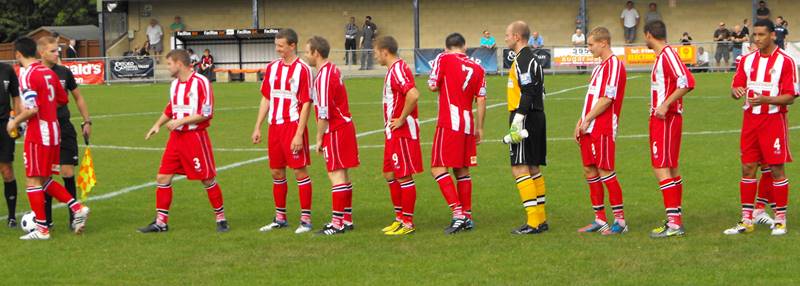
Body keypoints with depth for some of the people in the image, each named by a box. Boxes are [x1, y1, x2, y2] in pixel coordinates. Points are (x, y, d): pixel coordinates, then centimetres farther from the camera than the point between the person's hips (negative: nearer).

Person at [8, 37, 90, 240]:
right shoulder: (48, 72, 9)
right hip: (53, 131, 8)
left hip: (37, 135, -8)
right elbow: (63, 98, 16)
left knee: (33, 180, 1)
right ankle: (77, 208, 6)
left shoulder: (26, 74, -15)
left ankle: (42, 229, 3)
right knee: (45, 180, 17)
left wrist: (15, 122, -7)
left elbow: (32, 109, -22)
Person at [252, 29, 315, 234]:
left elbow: (306, 104, -12)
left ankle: (306, 219, 3)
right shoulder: (272, 67, 10)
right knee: (276, 173, 11)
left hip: (293, 126, -6)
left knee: (300, 171, -4)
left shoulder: (302, 69, -9)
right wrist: (258, 127, 11)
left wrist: (299, 134, -16)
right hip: (274, 125, 6)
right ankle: (280, 218, 22)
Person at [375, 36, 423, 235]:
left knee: (404, 176, -4)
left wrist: (401, 119, -22)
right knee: (389, 174, 14)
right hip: (393, 133, 11)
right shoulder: (393, 70, 16)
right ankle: (400, 218, 22)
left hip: (402, 132, -11)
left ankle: (408, 223, 2)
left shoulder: (398, 70, -17)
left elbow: (413, 95, -31)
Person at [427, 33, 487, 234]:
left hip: (449, 124, -6)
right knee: (462, 171, 14)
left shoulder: (444, 59, -2)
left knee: (438, 169, -4)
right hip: (468, 124, 6)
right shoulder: (477, 68, 10)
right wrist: (479, 128, 15)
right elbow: (481, 100, 8)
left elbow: (432, 86, -2)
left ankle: (458, 213, -16)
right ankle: (467, 217, 16)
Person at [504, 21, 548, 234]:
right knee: (533, 169, 14)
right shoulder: (531, 58, 18)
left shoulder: (523, 60, -13)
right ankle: (541, 219, 17)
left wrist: (517, 120, -25)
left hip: (525, 119, -10)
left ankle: (533, 222, -12)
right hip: (536, 118, 10)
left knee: (519, 169, -10)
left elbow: (527, 93, -22)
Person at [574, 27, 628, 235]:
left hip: (603, 128, -10)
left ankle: (620, 221, -1)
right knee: (590, 172, 9)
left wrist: (587, 119, -13)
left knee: (605, 172, -7)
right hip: (589, 129, 10)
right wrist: (581, 122, 13)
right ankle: (600, 220, 16)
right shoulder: (600, 67, 20)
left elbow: (607, 98, -18)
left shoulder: (614, 65, -11)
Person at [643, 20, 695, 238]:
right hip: (661, 119, 10)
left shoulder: (667, 55, -15)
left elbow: (687, 82, -25)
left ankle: (673, 223, -12)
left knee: (661, 169, -11)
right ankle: (676, 219, 19)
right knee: (670, 169, 13)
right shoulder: (662, 56, 15)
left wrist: (665, 105, -26)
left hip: (665, 119, -10)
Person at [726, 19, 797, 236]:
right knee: (747, 168, 5)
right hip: (750, 119, 5)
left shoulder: (785, 61, -7)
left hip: (773, 119, -5)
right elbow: (736, 86, 10)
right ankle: (746, 220, 12)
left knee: (777, 170, -1)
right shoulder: (747, 60, 9)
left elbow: (791, 96, -10)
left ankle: (780, 220, 9)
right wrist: (736, 91, -14)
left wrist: (765, 99, -25)